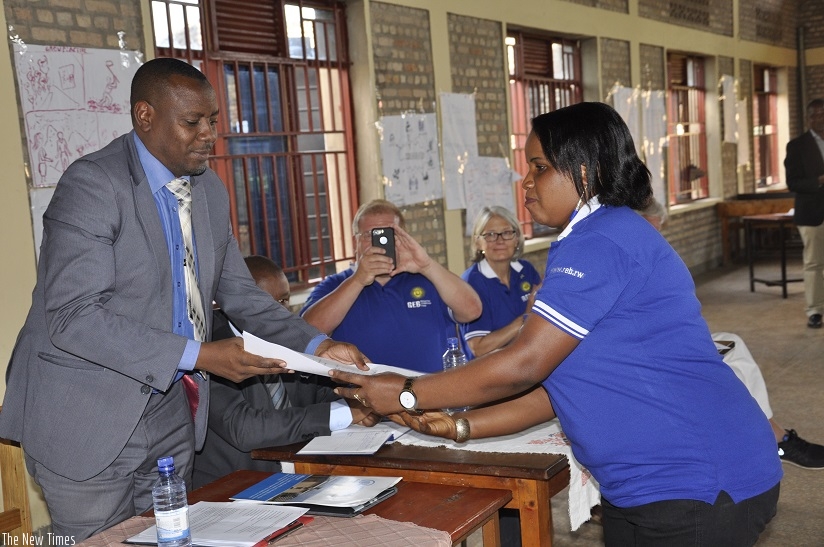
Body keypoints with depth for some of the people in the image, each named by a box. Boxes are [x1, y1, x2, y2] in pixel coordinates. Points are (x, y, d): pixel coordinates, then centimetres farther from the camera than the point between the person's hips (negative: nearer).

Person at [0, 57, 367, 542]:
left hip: (173, 413, 7)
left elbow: (239, 292, 12)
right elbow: (73, 317, -24)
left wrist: (316, 346, -2)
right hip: (90, 422, -6)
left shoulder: (210, 189, 6)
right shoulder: (93, 185, -17)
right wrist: (198, 355, -28)